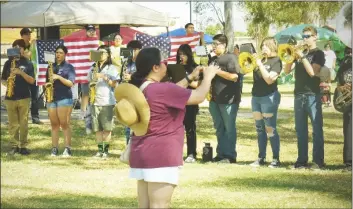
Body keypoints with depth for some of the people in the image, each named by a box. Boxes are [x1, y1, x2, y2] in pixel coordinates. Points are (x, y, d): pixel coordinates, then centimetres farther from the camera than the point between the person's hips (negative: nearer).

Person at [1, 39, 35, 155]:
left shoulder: (27, 63, 3)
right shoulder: (8, 63, 10)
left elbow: (32, 81, -3)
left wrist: (21, 72, -16)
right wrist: (6, 84, -8)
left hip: (24, 97, -2)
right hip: (10, 97, 2)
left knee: (23, 123, -1)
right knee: (12, 123, 3)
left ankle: (23, 146, 3)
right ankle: (14, 146, 6)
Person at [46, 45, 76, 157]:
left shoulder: (69, 67, 1)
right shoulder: (51, 66, 15)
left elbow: (70, 83, -9)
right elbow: (47, 81, 22)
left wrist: (59, 77, -18)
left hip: (64, 98, -5)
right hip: (51, 98, 5)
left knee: (64, 124, -8)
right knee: (54, 124, 5)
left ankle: (68, 148, -7)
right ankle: (54, 148, 6)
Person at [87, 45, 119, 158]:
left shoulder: (112, 68, 2)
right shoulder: (93, 68, 15)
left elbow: (114, 84, -3)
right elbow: (90, 82, 19)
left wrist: (104, 77, -15)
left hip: (107, 101, -4)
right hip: (95, 101, 4)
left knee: (107, 128, -5)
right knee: (97, 128, 3)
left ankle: (106, 150, -2)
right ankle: (100, 150, 7)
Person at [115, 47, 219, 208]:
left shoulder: (139, 89, 9)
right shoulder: (162, 89, -18)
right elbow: (199, 97, -9)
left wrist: (190, 78, 27)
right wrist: (208, 76, 8)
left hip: (141, 154, 9)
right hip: (160, 156, -9)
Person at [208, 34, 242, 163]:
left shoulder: (230, 57, -8)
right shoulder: (213, 59, 16)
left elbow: (234, 76, -18)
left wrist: (217, 71, -18)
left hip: (228, 99, -8)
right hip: (215, 99, 8)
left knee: (229, 128, -2)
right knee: (219, 128, 11)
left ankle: (230, 156, 1)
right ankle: (221, 154, 16)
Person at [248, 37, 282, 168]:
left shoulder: (276, 61, -6)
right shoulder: (260, 58, 13)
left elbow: (269, 79, -18)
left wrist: (260, 64, -18)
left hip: (269, 97, -7)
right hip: (256, 96, 7)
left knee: (270, 129, -7)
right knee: (259, 129, 9)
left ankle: (276, 159, -3)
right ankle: (261, 158, 14)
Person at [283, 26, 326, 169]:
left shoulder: (318, 54, -1)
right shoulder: (300, 52, 15)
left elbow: (312, 72, -15)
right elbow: (287, 71, 8)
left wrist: (302, 56, -16)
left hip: (313, 95, -6)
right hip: (299, 95, 6)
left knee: (317, 129, -5)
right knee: (300, 130, 7)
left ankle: (318, 161, -5)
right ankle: (302, 160, 10)